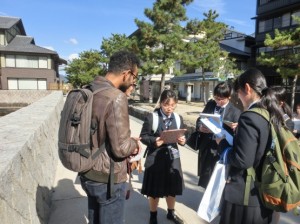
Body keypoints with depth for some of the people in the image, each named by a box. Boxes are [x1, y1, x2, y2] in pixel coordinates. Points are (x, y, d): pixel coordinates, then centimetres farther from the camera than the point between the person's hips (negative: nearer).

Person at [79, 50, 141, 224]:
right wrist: (134, 143, -4)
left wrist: (129, 145, 8)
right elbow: (121, 148, -26)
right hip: (107, 179, -7)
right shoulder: (116, 98, -26)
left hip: (88, 174, 8)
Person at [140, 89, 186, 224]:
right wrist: (154, 141, -26)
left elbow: (182, 137, 9)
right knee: (154, 190, 12)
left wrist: (182, 141, -13)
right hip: (155, 158, -4)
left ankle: (171, 213, 44)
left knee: (172, 187, 18)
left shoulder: (178, 118, 2)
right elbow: (143, 137, -9)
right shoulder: (151, 117, -12)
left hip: (173, 157, 4)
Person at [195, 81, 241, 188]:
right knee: (206, 180, 17)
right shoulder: (210, 105, 5)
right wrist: (200, 127, -15)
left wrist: (235, 128, -31)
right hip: (207, 148, 4)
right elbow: (199, 120, 8)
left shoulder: (235, 112, -8)